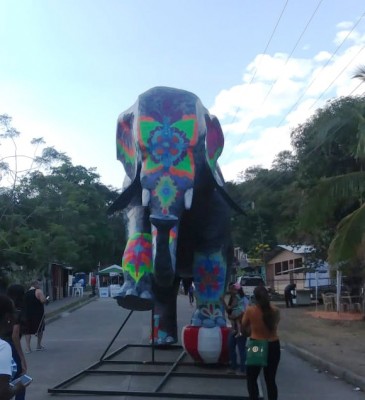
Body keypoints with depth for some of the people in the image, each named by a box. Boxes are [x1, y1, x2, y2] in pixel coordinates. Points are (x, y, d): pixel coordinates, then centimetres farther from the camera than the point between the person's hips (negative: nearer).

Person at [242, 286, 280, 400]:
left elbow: (244, 325, 2)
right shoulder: (275, 310, -7)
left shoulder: (250, 310, -13)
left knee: (251, 379, 14)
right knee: (270, 380, 15)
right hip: (273, 346, 3)